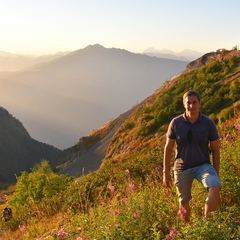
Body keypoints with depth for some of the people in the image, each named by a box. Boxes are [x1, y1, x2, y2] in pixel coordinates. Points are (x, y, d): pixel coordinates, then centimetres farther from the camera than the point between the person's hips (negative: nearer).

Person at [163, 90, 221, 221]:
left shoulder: (209, 123, -9)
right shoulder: (176, 123, -9)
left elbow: (215, 149, -1)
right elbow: (168, 148, -2)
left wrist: (216, 174, 1)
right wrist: (166, 173, -2)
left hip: (203, 165, -1)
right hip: (182, 168, 1)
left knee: (215, 187, -29)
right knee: (184, 202, 12)